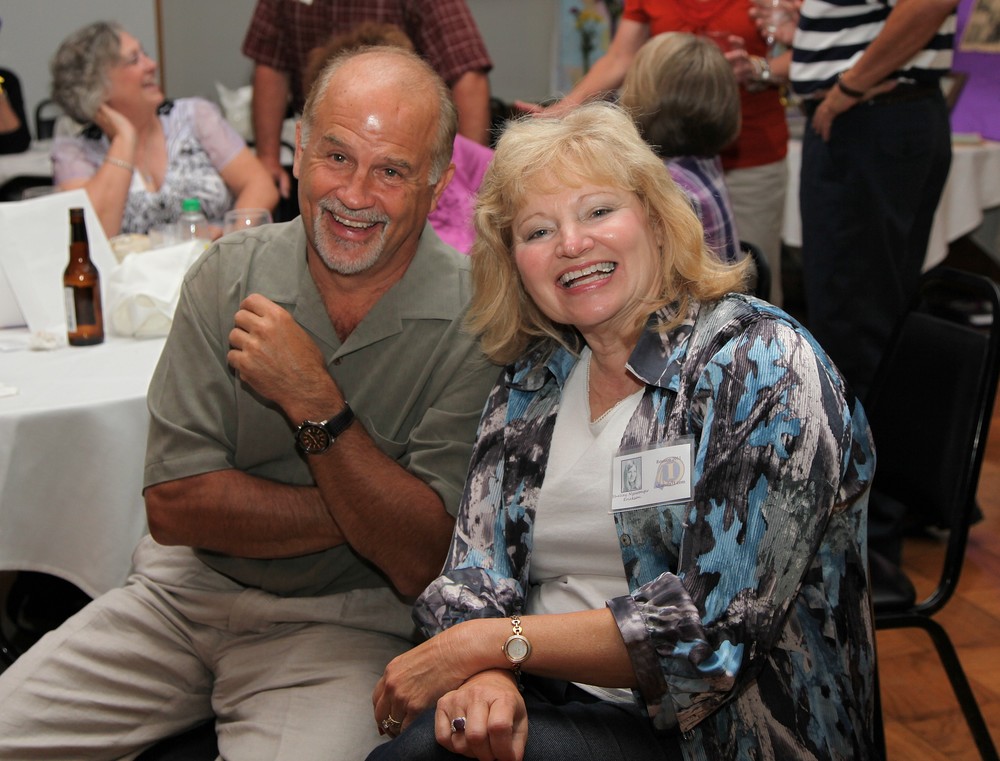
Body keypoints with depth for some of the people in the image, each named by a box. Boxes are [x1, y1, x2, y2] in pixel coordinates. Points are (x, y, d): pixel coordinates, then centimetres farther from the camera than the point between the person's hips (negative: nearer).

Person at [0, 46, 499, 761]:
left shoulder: (476, 321, -14)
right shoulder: (230, 275, -4)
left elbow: (417, 564, -17)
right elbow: (176, 505, -8)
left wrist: (313, 401, -25)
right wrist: (361, 514, -16)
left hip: (344, 625, -2)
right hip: (184, 591, 3)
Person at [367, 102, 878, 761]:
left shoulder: (762, 367, -13)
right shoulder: (532, 380, 6)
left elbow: (717, 630, -20)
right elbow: (477, 564, 2)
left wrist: (492, 643, -18)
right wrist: (481, 674, -20)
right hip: (540, 698, 5)